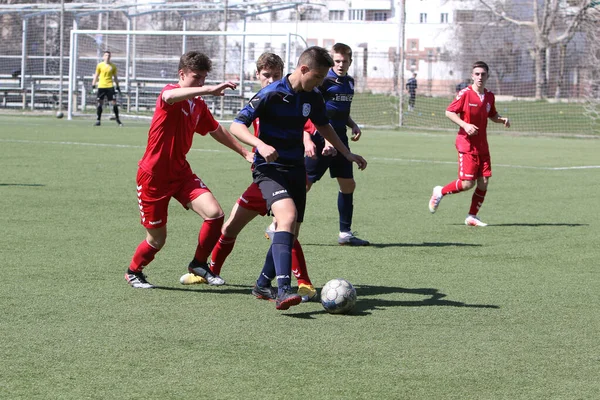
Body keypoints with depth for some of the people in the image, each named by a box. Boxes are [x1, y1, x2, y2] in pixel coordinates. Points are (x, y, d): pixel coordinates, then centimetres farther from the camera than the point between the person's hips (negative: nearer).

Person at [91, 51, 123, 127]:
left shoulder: (113, 66, 8)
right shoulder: (99, 65, 4)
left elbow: (115, 77, 16)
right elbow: (96, 76, 8)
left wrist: (118, 87, 13)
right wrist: (93, 87, 1)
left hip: (110, 86, 1)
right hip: (101, 86, -1)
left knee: (114, 103, -5)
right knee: (100, 103, -2)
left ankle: (117, 119, 6)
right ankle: (98, 120, 4)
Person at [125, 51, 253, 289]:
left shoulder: (199, 106, 9)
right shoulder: (170, 92, -14)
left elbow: (216, 131, 28)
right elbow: (169, 96, -42)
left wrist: (244, 152, 29)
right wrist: (209, 90, -53)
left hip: (180, 173, 6)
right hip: (153, 176, -6)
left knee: (215, 214, -15)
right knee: (157, 239, 2)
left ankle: (199, 264, 7)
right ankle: (133, 272, 32)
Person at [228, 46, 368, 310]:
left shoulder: (313, 97, 4)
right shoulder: (272, 94, -16)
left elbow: (323, 126, 24)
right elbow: (237, 125, -17)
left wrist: (347, 154, 24)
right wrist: (261, 145, -33)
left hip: (296, 168, 7)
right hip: (270, 168, -7)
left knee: (290, 233, 10)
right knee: (288, 217, -29)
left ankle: (263, 284, 32)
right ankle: (283, 290, -38)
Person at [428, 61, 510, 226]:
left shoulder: (489, 96, 7)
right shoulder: (465, 93, -10)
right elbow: (449, 112, -8)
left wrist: (502, 119, 1)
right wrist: (465, 125, -21)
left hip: (482, 145, 6)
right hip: (466, 144, -6)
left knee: (484, 182, 1)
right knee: (467, 183, -11)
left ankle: (472, 217, 13)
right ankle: (440, 192, 14)